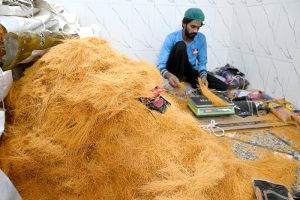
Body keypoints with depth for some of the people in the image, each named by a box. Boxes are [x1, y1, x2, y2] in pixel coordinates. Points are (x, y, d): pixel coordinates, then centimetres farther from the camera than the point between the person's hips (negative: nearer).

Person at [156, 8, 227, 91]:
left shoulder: (201, 38, -8)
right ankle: (177, 82, -22)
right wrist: (168, 75, -49)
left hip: (191, 71, 4)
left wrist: (203, 76, -26)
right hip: (174, 71, -4)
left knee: (222, 87, -11)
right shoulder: (172, 37, -19)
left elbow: (202, 63, -4)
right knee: (180, 45, -31)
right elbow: (161, 64, -26)